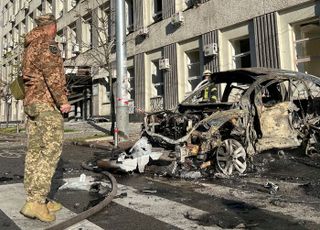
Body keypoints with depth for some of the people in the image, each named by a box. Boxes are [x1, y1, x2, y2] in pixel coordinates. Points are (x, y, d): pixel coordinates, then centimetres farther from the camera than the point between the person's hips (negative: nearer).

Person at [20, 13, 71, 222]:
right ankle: (36, 201, -16)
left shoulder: (29, 46, 23)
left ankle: (35, 199, 8)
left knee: (35, 150, 5)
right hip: (47, 101, -9)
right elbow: (52, 72, -18)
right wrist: (63, 100, -19)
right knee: (51, 149, -12)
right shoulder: (47, 43, -6)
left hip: (31, 102, 9)